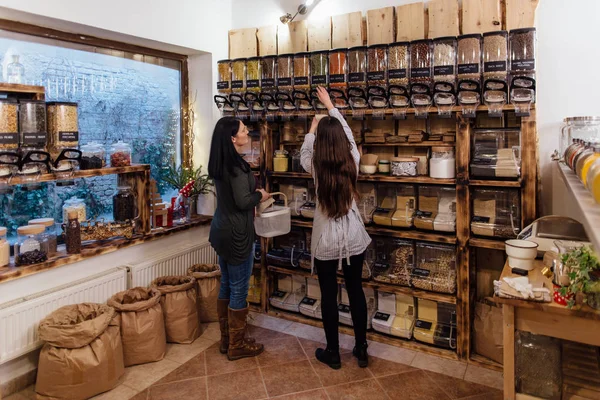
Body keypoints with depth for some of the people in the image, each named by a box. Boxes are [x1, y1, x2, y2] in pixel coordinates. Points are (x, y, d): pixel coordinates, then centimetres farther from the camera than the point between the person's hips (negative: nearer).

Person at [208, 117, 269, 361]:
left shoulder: (220, 163, 9)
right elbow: (242, 201, -22)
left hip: (222, 230, 10)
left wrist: (253, 193, 11)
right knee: (239, 289, 3)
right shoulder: (236, 165, -19)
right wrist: (260, 195, -5)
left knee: (226, 285, 17)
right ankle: (237, 345, 16)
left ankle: (226, 340, 30)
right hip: (236, 233, -10)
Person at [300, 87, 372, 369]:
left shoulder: (316, 167, -11)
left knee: (329, 296, 10)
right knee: (356, 292, 15)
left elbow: (304, 152, 13)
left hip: (326, 240, -2)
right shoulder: (352, 161, -6)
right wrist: (330, 106, 24)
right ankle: (361, 350, 27)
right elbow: (348, 134, 12)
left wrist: (312, 129, 27)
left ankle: (333, 353, 24)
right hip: (353, 237, 3)